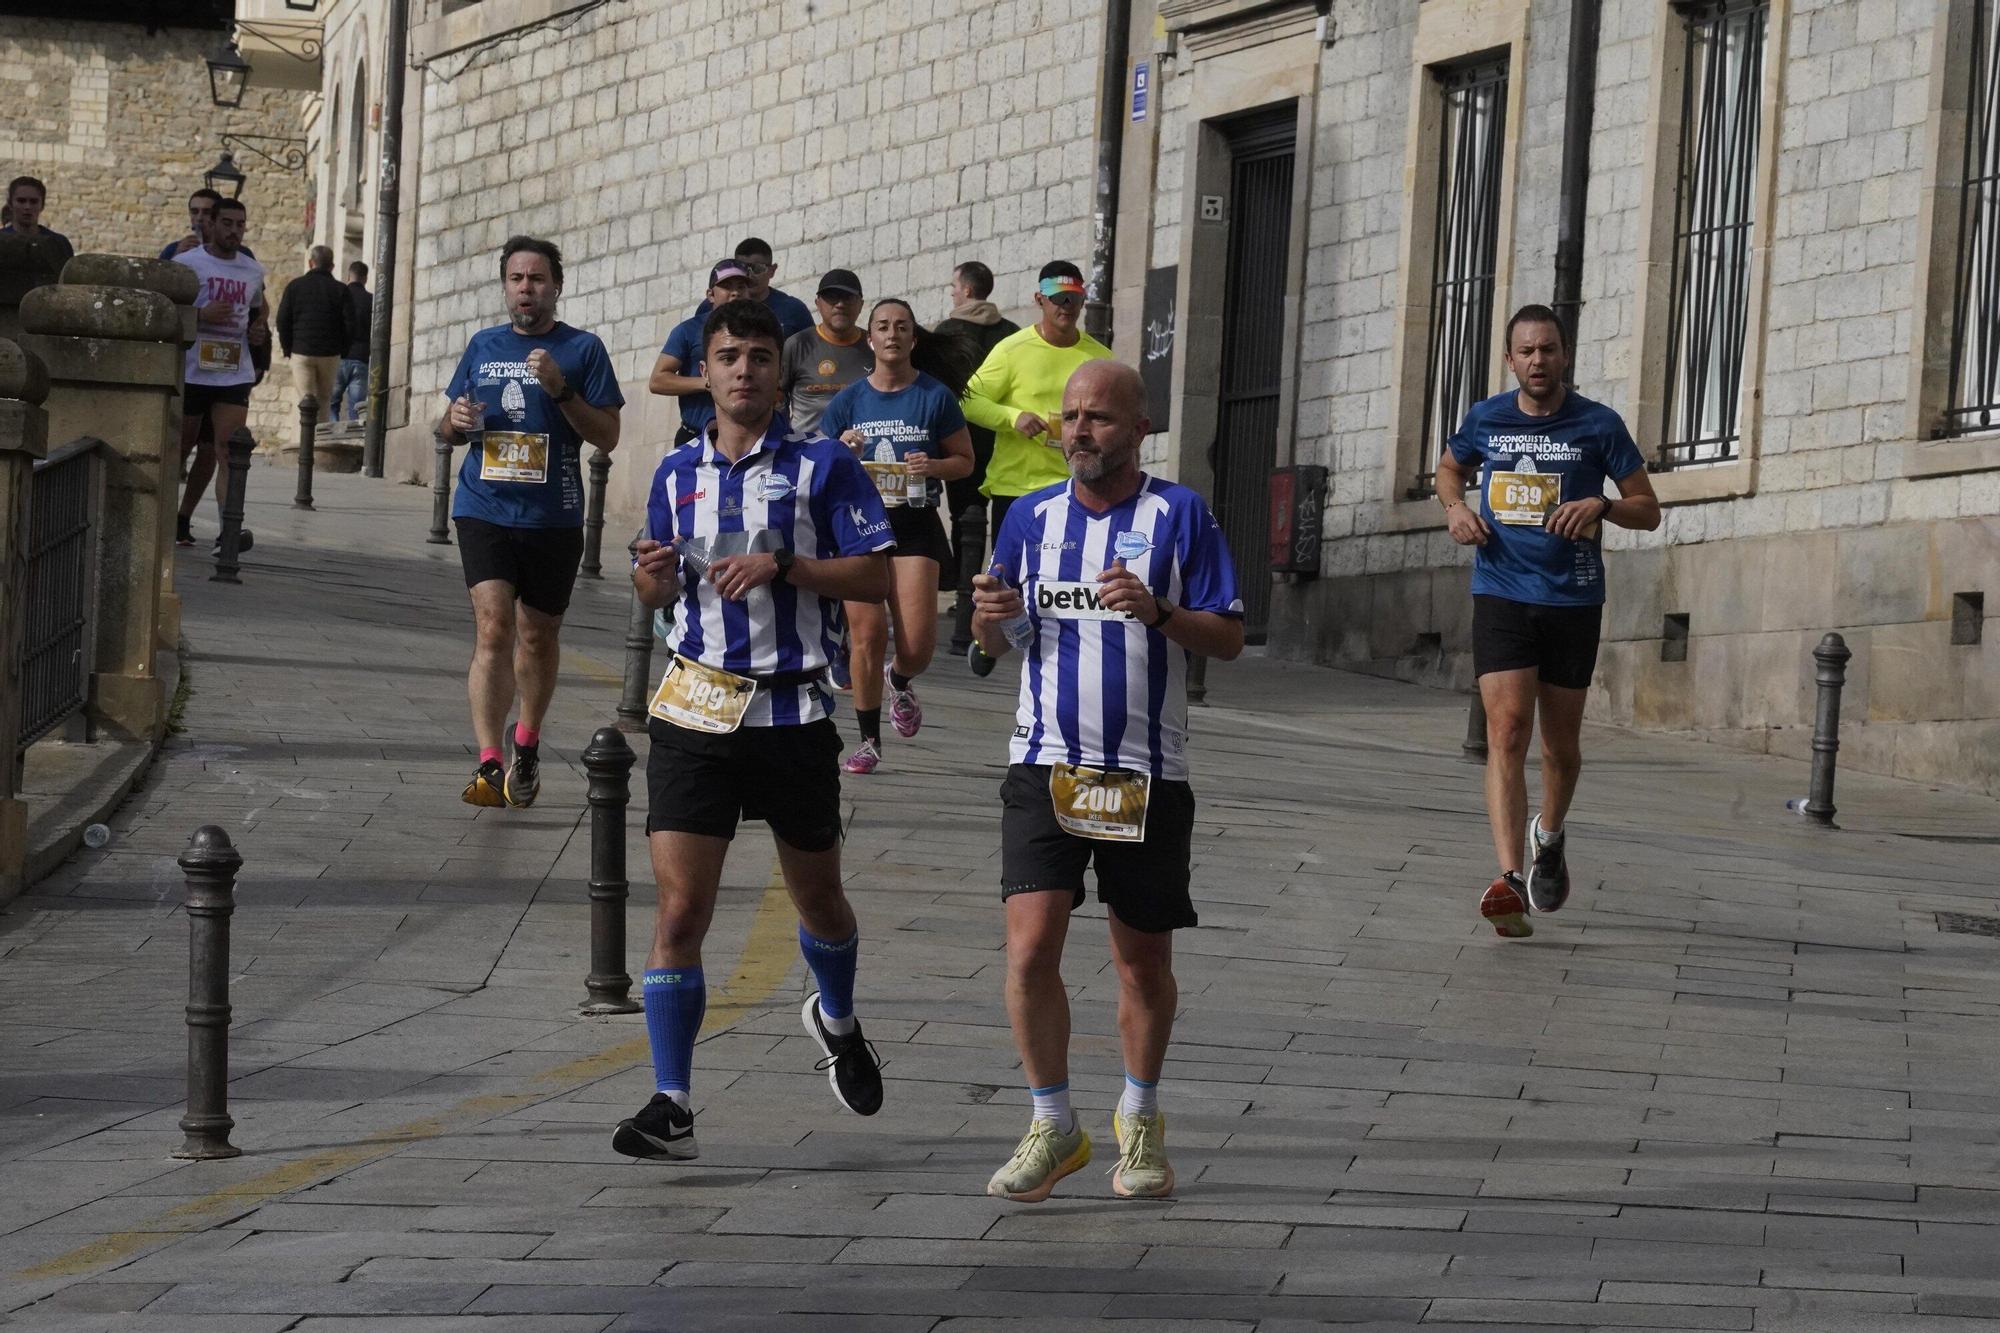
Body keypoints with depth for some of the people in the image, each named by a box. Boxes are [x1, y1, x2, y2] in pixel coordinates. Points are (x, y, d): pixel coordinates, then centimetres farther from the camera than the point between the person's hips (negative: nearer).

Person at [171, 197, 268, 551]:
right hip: (191, 372, -3)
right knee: (180, 447, 9)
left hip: (235, 374, 3)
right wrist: (201, 315, -20)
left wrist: (261, 332, 8)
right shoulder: (185, 263, -3)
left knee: (226, 449, -10)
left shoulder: (253, 271, 12)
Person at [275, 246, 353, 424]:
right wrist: (341, 352, 9)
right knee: (324, 401, 12)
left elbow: (283, 321, 1)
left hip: (301, 351, -1)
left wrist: (287, 349, 10)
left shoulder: (295, 286, 3)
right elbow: (349, 325, -1)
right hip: (330, 355, 1)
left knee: (305, 398, -5)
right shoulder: (341, 291, 3)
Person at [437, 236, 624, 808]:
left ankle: (527, 745, 35)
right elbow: (449, 428, 20)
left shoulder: (582, 349, 1)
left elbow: (607, 436, -3)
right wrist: (457, 422, -4)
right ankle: (489, 764, -20)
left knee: (539, 637, 12)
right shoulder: (483, 347, 11)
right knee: (494, 628, -14)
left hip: (553, 518, -1)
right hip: (484, 510, 1)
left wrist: (560, 390, -17)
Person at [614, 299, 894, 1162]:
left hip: (792, 710, -2)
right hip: (694, 710, 2)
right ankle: (670, 1106, -7)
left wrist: (781, 563, -19)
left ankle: (836, 1019, 47)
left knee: (817, 899, 15)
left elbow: (876, 579, -7)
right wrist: (652, 571, -4)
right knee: (680, 909, -9)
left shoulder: (822, 466, -2)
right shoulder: (677, 473, 10)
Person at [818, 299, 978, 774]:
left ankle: (901, 682, 28)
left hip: (915, 525, -1)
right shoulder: (848, 401, 6)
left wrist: (934, 466, -12)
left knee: (917, 642, -10)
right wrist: (842, 452, -11)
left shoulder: (935, 396, 1)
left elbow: (965, 460, 8)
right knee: (867, 634, -6)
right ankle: (868, 740, 8)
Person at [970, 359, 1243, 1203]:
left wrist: (1158, 612, -21)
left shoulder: (1180, 515, -2)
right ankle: (1053, 1125, 3)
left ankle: (1140, 1119, 30)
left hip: (1147, 774, -1)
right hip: (1045, 763, 1)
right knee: (1031, 947, -12)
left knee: (1144, 961, 9)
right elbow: (999, 643, 16)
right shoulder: (1031, 516, 7)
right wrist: (991, 617, -8)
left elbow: (1229, 639, -3)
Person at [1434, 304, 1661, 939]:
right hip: (1501, 595, 0)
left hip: (1573, 601, 0)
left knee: (1561, 742, 10)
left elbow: (1648, 510, 2)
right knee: (1507, 730, -15)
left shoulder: (1598, 425, -3)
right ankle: (1510, 877, -23)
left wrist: (1600, 505, -18)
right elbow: (1450, 468, 25)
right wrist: (1455, 506, 3)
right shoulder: (1486, 419, 4)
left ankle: (1549, 836, 40)